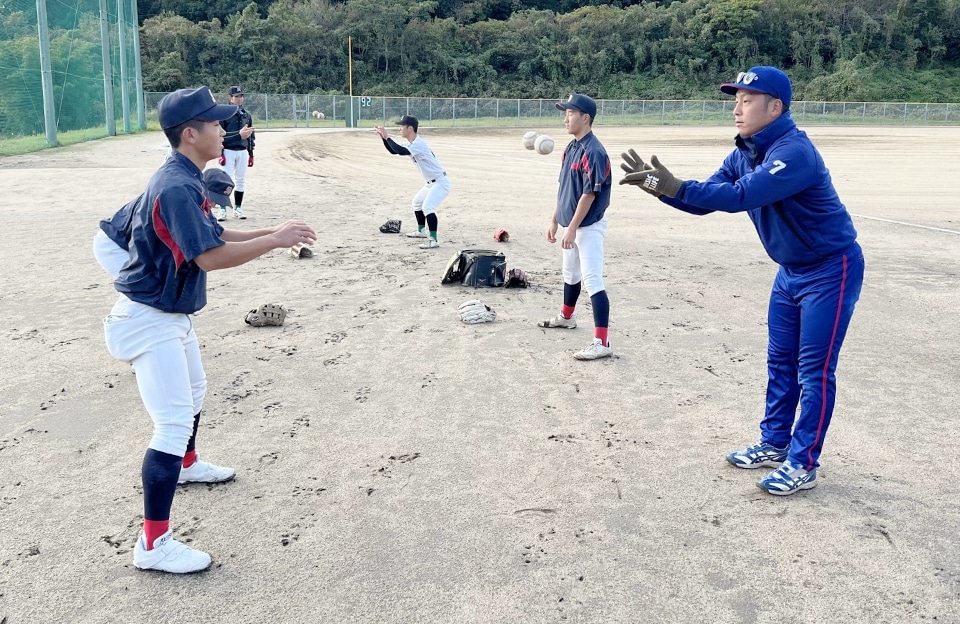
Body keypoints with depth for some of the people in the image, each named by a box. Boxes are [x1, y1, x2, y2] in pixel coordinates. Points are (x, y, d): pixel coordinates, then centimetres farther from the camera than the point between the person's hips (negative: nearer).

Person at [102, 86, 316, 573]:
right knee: (174, 422, -14)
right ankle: (153, 544, -10)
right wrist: (275, 240, -23)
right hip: (148, 320, -11)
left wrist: (272, 232, 6)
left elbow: (216, 237, 15)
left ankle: (187, 465, 55)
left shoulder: (185, 180, 8)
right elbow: (210, 257, -31)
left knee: (193, 391, 30)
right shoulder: (176, 187, -25)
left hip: (171, 314, 11)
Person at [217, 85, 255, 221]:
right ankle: (222, 209, -3)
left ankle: (238, 208, 15)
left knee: (241, 180, 7)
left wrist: (251, 154, 10)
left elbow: (251, 135, 14)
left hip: (243, 151, 5)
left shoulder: (246, 115, 10)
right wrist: (220, 153, -12)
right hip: (228, 151, -5)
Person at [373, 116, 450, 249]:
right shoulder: (411, 144, 8)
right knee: (417, 202, 26)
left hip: (440, 182, -11)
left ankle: (434, 240, -25)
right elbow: (394, 151, 17)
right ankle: (422, 231, 40)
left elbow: (401, 151, -38)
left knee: (427, 207, -26)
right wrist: (383, 137, 4)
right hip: (431, 183, 11)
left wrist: (387, 137, -28)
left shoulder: (419, 143, -23)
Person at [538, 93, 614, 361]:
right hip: (571, 225, 10)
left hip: (588, 226, -10)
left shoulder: (593, 151, -20)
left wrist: (571, 228, -23)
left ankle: (602, 342, -15)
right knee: (570, 274, 26)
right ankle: (566, 316, 47)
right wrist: (554, 220, 16)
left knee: (592, 281, -13)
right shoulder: (570, 148, 10)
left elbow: (589, 194, -23)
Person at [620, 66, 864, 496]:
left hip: (831, 269, -9)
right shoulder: (743, 154, -1)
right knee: (780, 361, 15)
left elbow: (740, 197, -39)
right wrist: (659, 186, -18)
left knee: (815, 371, -3)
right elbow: (705, 201, -2)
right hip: (790, 270, 9)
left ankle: (803, 465, 7)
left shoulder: (794, 152, -28)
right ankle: (774, 444, 29)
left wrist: (675, 186, -43)